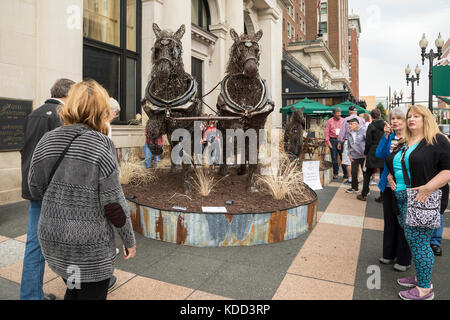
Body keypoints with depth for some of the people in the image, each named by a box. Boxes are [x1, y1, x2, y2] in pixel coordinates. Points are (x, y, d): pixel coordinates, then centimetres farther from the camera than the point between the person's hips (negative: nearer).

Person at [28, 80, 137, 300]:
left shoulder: (47, 140, -1)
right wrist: (129, 240, -5)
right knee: (92, 294, 14)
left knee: (74, 291, 27)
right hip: (90, 244, -5)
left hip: (52, 236, 6)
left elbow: (35, 190, 7)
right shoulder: (100, 144, -16)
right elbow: (113, 202, -16)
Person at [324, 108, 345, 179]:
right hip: (333, 140, -1)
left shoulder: (343, 120, 10)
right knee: (334, 158, 2)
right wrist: (328, 141, -6)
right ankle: (335, 173, 12)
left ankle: (346, 173, 5)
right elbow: (326, 132, 2)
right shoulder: (330, 121, 5)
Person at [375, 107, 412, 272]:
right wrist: (386, 135, -16)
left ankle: (404, 260, 20)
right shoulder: (389, 136, 6)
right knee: (389, 220, 16)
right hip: (388, 185, 5)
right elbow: (379, 154, -9)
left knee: (403, 222, 5)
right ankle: (389, 254, 31)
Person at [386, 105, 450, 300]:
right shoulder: (403, 144, 16)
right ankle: (420, 277, 30)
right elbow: (393, 166, 26)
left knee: (418, 241, -4)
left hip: (422, 201, -7)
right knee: (412, 240, 15)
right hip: (402, 200, 7)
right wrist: (390, 177, 6)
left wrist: (428, 187, -23)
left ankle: (424, 288, 11)